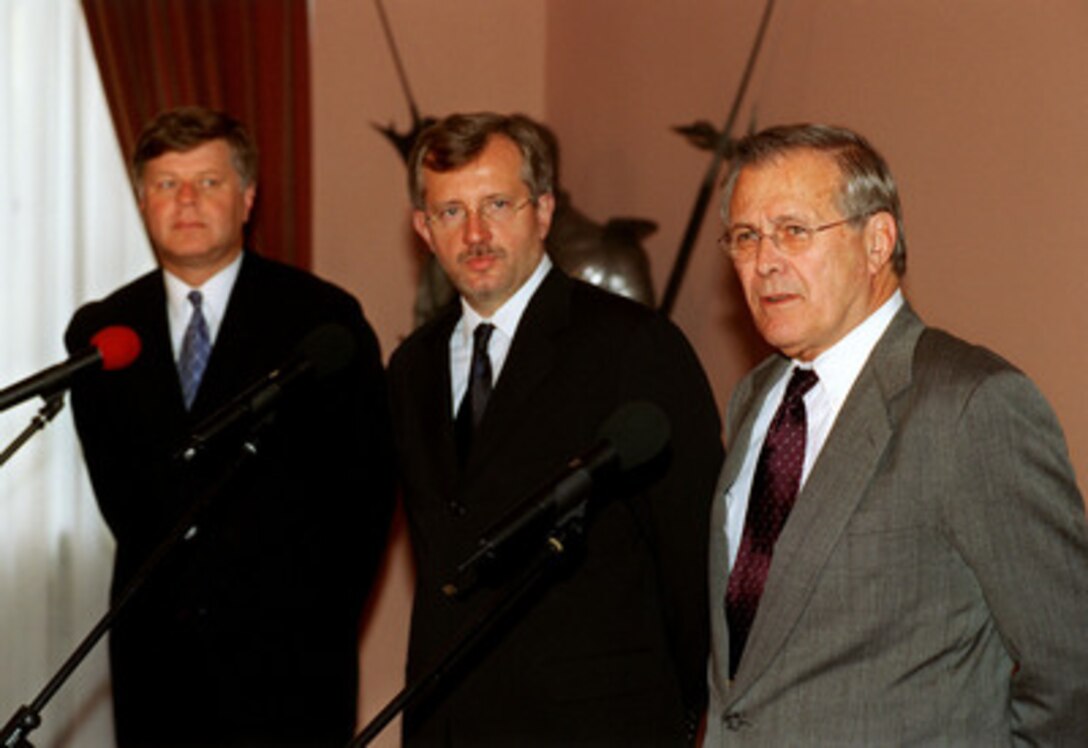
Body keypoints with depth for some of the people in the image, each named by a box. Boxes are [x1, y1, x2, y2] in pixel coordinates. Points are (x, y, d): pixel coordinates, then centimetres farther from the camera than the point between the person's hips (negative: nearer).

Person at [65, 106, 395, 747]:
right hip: (156, 654, 3)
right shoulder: (101, 334, 7)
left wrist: (325, 616, 0)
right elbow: (117, 485, 14)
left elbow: (367, 479, 1)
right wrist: (168, 580, 8)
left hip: (286, 653, -3)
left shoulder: (322, 320, -2)